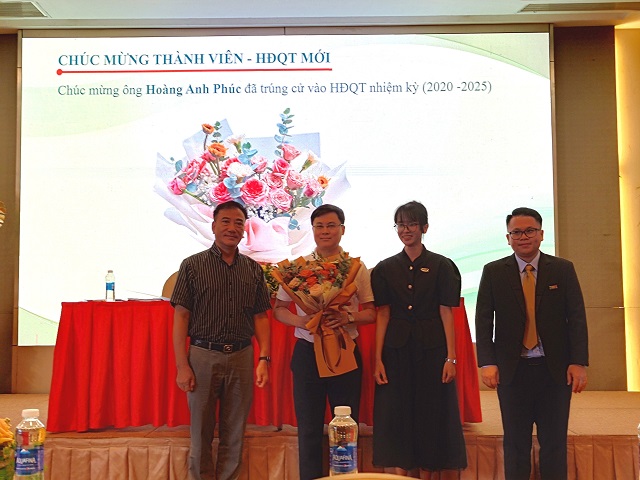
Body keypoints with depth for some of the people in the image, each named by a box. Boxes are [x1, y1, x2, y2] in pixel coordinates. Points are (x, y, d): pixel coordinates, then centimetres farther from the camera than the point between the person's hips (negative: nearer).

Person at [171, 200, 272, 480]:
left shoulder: (253, 269, 8)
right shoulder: (193, 265, -1)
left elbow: (260, 317, 9)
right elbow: (181, 316, -3)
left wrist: (264, 359, -1)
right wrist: (182, 365, -9)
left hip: (242, 357, 3)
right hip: (203, 355, -2)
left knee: (234, 434, 10)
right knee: (201, 433, 8)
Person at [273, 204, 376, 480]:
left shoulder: (357, 267, 4)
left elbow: (371, 312, 4)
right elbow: (279, 309, 7)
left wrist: (349, 317, -15)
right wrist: (301, 321, -12)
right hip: (307, 351, 0)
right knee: (309, 429, 7)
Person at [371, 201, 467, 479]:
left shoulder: (441, 266, 2)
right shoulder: (385, 269, 7)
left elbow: (446, 313, -2)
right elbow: (382, 314, 2)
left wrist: (450, 357, -9)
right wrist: (378, 359, -5)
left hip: (432, 350, -1)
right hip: (396, 350, 1)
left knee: (431, 416, 5)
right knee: (395, 418, 1)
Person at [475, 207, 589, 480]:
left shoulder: (563, 269, 4)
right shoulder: (493, 272, 3)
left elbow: (577, 318, 1)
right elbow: (483, 320, 0)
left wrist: (578, 362, -9)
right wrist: (487, 362, -11)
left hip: (556, 369, 0)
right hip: (512, 369, 0)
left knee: (554, 442, 6)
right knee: (516, 442, 7)